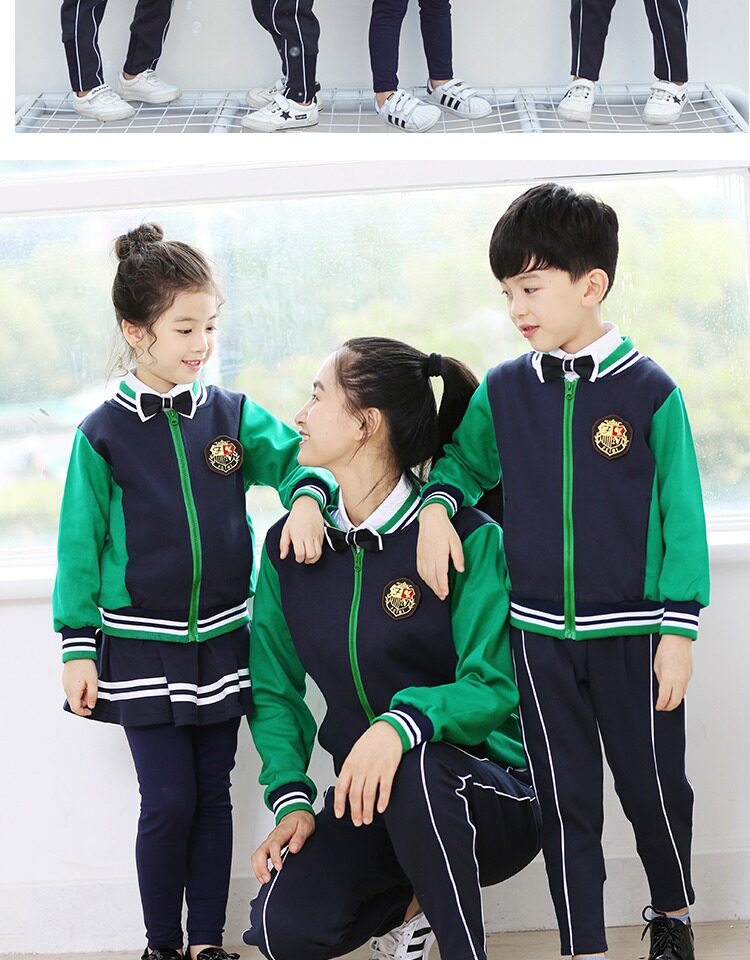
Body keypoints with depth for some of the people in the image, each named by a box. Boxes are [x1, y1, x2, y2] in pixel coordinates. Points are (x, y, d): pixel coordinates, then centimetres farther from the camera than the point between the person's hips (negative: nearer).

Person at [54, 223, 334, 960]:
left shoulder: (232, 415, 1)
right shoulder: (102, 435, -5)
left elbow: (294, 454, -3)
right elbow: (80, 545, -2)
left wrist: (306, 497, -27)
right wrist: (77, 647, -4)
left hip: (221, 641, 3)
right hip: (142, 646, -3)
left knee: (213, 795, 9)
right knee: (168, 800, -3)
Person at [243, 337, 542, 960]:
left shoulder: (467, 537, -12)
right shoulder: (291, 545, 4)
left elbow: (493, 688, -18)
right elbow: (275, 688, 9)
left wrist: (401, 722, -38)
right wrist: (291, 798, -6)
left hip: (482, 794, -4)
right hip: (366, 798, 4)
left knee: (417, 765, -40)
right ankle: (411, 899, 12)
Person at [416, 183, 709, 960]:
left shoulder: (648, 391, -9)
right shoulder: (503, 391, 0)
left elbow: (681, 515, -7)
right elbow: (463, 460, 17)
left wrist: (678, 630, -8)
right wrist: (435, 506, -5)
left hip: (632, 634, -2)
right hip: (539, 635, 3)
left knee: (653, 786, 11)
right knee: (565, 802, 9)